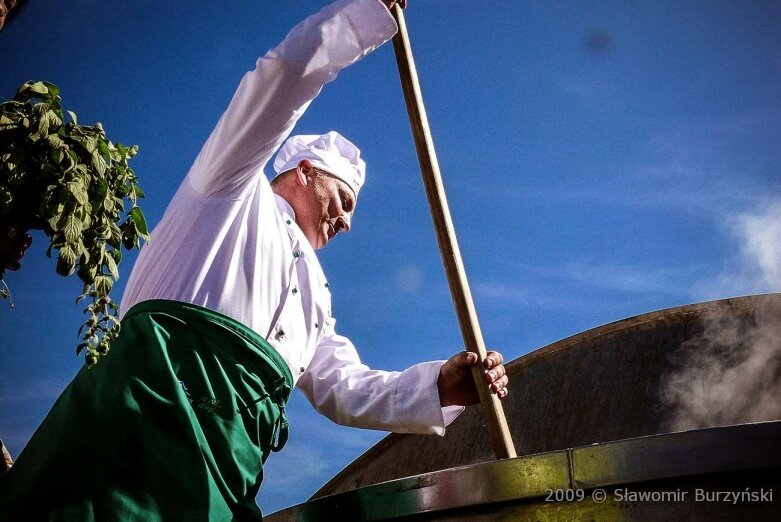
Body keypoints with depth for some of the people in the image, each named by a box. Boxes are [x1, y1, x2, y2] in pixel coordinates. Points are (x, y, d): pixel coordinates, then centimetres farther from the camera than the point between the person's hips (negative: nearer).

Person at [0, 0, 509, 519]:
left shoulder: (313, 295, 37)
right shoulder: (236, 189, 21)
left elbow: (345, 390, 26)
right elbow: (287, 71, 9)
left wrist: (441, 385, 11)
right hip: (166, 389, -6)